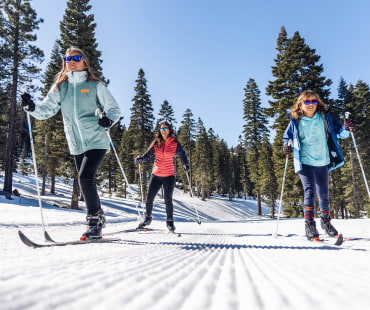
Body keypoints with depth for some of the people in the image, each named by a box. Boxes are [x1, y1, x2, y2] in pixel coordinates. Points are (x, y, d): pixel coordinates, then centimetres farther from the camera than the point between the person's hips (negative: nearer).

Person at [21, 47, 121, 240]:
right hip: (76, 145, 5)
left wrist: (109, 119, -23)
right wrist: (32, 107, -19)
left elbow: (114, 108, -1)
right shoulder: (60, 88, 11)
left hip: (96, 142, -5)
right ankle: (98, 218, 28)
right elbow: (46, 110, 2)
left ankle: (94, 221, -6)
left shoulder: (95, 86, 1)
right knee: (87, 182, 11)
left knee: (85, 177, -19)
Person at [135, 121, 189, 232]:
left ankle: (170, 221, 13)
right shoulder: (156, 143, 5)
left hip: (169, 175, -2)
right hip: (156, 174, 2)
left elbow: (182, 155, -4)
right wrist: (141, 159, -21)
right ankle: (147, 218, 25)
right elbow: (148, 154, -1)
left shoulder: (175, 143, 0)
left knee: (168, 199, -5)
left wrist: (185, 164, -23)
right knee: (149, 197, 3)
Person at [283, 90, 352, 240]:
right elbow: (287, 136, 11)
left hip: (322, 162, 3)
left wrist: (346, 129, -12)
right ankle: (309, 224, -1)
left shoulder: (325, 117, 4)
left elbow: (338, 132, 9)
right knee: (309, 192, -13)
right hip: (305, 162, -2)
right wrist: (287, 145, -9)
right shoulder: (296, 121, 0)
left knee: (324, 194, 12)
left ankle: (326, 220, 33)